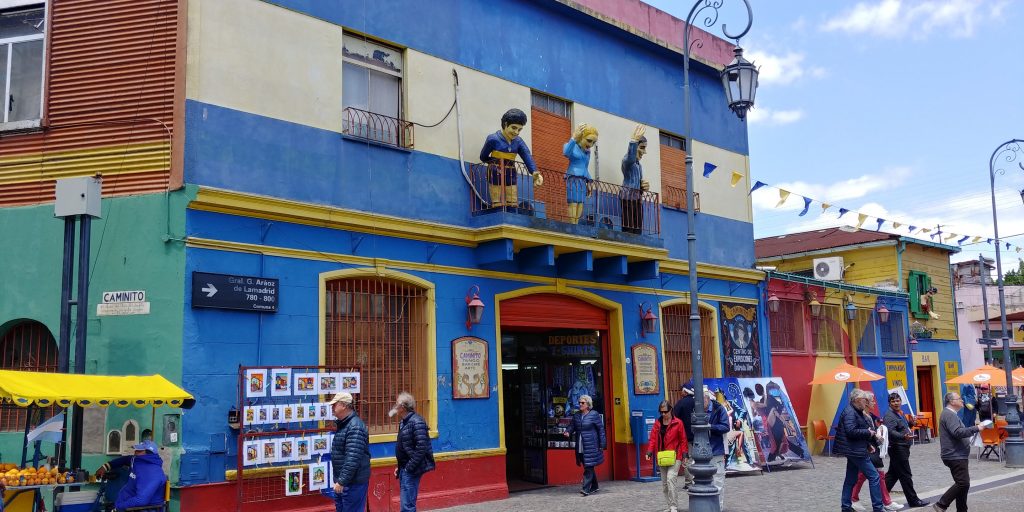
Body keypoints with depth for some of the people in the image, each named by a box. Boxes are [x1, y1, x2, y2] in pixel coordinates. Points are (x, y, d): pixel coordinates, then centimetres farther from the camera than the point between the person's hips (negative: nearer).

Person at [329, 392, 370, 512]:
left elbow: (353, 458, -27)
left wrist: (342, 481, -26)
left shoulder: (355, 427, -21)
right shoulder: (343, 424, 12)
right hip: (342, 480, 10)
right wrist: (339, 480, 20)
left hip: (353, 482, -10)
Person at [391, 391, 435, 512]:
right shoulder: (404, 422, 12)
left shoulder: (416, 422, -17)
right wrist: (400, 467, 15)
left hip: (412, 470, -10)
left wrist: (409, 467, -20)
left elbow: (421, 447, -23)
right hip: (405, 468, 10)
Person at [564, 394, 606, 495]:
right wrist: (568, 432, -7)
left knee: (589, 467, -10)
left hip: (591, 446, -6)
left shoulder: (594, 415, -5)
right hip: (580, 447, 6)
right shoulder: (576, 416, 11)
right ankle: (594, 487, 26)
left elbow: (601, 430, -4)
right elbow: (572, 426, 17)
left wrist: (602, 445, -7)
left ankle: (586, 488, -12)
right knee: (588, 467, 14)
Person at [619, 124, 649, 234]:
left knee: (638, 230, 2)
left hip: (638, 198, 9)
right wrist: (634, 141, -43)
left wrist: (644, 187, 6)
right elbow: (630, 158, -30)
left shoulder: (639, 165, 24)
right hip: (628, 196, -9)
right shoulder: (627, 160, -4)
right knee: (628, 228, -16)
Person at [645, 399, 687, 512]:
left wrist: (684, 454, -7)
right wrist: (650, 451, -10)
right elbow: (653, 438, 4)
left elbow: (683, 440, -2)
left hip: (674, 457, -5)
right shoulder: (657, 424, 7)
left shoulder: (678, 423, -5)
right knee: (664, 484, 10)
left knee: (670, 479, -20)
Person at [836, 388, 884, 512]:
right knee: (874, 476, -7)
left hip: (855, 451, 11)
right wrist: (868, 432, -15)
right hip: (855, 451, -11)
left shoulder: (856, 412, 16)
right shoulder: (850, 412, -16)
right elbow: (851, 431, -25)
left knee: (851, 479, 13)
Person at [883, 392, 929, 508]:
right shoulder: (889, 415, -16)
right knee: (906, 475, -2)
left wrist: (911, 424, 9)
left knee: (892, 474, 13)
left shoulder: (900, 413, 15)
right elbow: (891, 431, -29)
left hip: (902, 448, 10)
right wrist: (904, 437, -43)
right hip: (897, 448, -10)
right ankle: (913, 500, 5)